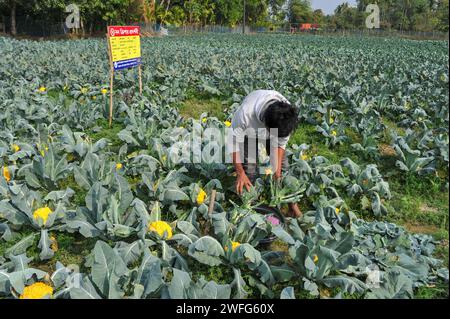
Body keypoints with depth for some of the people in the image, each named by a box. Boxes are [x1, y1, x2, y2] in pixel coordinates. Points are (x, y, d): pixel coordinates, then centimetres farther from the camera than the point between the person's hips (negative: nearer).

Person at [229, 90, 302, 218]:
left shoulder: (287, 115, -35)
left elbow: (281, 143, -17)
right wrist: (240, 173, -29)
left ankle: (292, 204, 12)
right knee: (250, 171, -13)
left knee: (283, 166, -2)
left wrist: (277, 169, -22)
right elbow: (234, 142, -30)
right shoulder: (245, 113, -45)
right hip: (248, 132, -2)